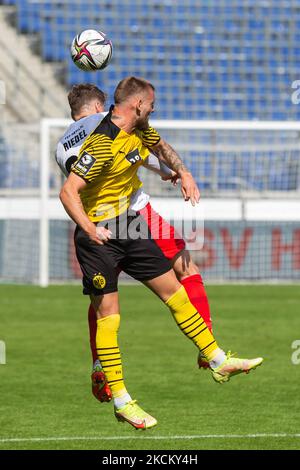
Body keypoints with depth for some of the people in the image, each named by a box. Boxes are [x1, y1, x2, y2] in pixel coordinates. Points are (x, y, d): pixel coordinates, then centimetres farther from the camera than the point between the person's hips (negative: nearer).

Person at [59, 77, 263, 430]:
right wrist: (89, 228, -40)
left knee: (173, 291, 9)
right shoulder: (101, 144, -24)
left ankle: (218, 362, 18)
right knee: (108, 314, -5)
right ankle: (121, 402, 0)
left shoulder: (140, 132, 4)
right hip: (99, 235, -8)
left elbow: (160, 146, 29)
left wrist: (183, 173, 14)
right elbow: (68, 192, -28)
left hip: (128, 227, 8)